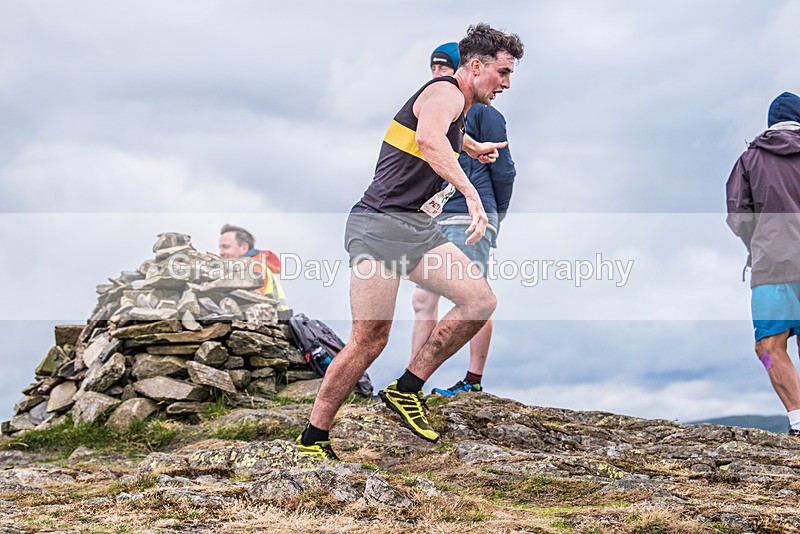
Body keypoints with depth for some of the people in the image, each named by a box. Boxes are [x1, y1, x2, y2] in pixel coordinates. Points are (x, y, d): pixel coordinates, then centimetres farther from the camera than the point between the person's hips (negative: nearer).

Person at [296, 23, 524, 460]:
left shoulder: (459, 107, 21)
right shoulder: (445, 92, -9)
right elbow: (429, 137, -34)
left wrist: (471, 147, 64)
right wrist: (470, 191, -41)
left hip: (418, 228, 9)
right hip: (380, 225, -9)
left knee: (481, 301, -7)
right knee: (370, 339, -12)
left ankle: (407, 390, 4)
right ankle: (311, 441, 1)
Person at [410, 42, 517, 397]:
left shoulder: (481, 112, -1)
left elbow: (502, 168, -2)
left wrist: (496, 214, 3)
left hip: (470, 219, -8)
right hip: (433, 221, 8)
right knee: (422, 299, 4)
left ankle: (474, 381, 1)